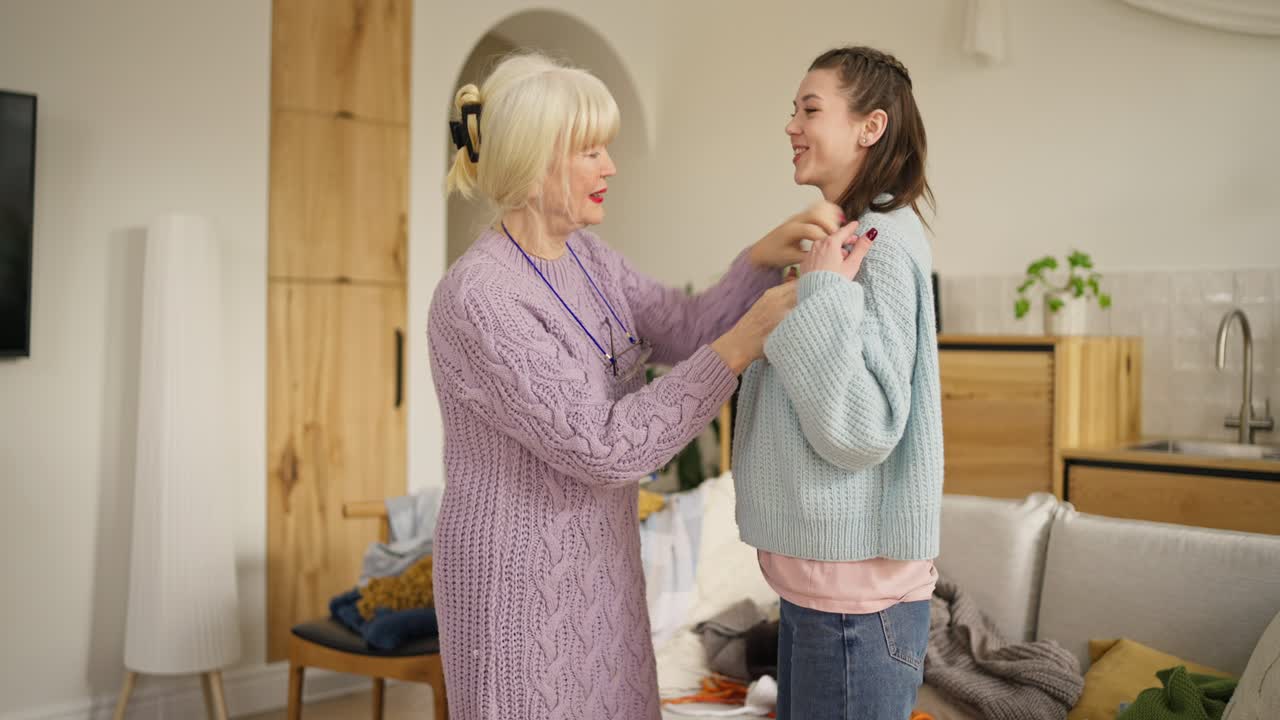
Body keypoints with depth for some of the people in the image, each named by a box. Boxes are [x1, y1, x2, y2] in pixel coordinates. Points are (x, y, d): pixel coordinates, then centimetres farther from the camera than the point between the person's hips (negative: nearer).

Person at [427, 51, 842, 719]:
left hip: (591, 563, 9)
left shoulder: (583, 256, 3)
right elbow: (605, 447, -26)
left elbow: (687, 336, 1)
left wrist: (767, 253, -15)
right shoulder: (479, 300, -25)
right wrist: (746, 340, -25)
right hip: (522, 582, -9)